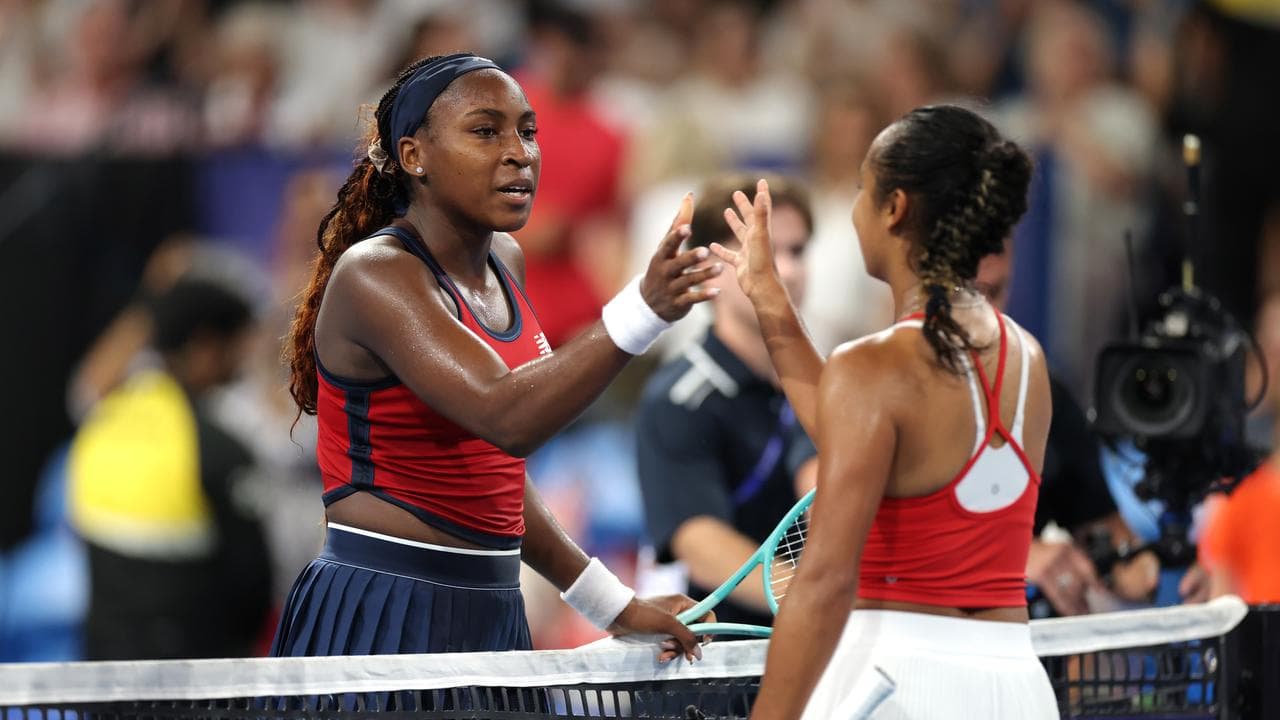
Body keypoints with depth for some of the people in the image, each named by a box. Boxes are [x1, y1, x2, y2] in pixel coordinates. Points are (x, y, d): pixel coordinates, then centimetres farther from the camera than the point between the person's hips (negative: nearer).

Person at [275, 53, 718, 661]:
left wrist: (613, 605, 16)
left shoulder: (504, 264, 11)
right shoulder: (373, 273, -15)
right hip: (380, 619, -8)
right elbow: (506, 416, -31)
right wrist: (644, 309, -43)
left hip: (492, 615, 8)